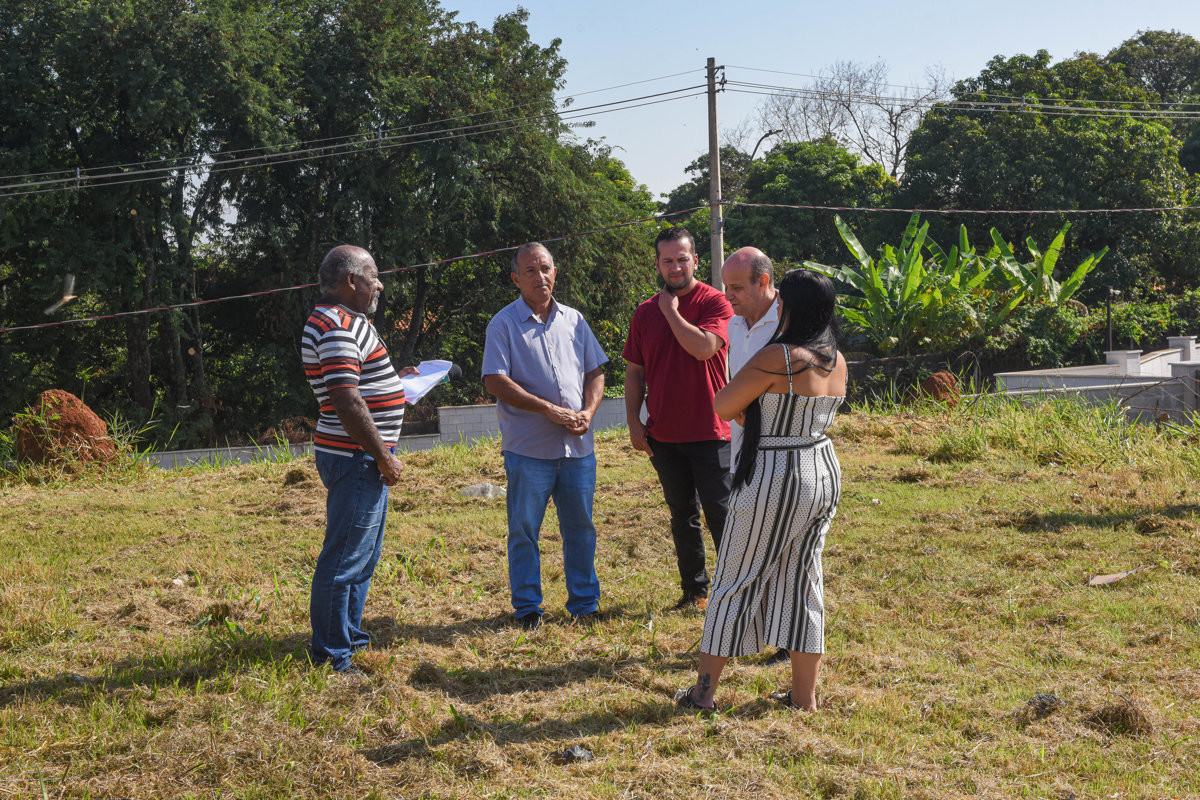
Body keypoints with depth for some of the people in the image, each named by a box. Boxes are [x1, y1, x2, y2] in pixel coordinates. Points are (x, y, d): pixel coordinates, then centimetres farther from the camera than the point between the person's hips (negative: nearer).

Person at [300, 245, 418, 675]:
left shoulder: (346, 321, 17)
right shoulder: (336, 326, -18)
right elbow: (347, 401, -25)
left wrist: (392, 378, 18)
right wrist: (383, 456, -21)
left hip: (363, 459, 11)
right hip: (354, 459, -11)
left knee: (364, 553, 20)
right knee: (345, 557, -5)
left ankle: (349, 635, 31)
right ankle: (331, 656, 3)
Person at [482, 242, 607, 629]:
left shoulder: (573, 320, 11)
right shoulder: (504, 324, -3)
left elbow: (595, 372, 14)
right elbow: (495, 382, -11)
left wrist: (587, 412, -5)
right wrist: (549, 410, -15)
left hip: (577, 447, 4)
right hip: (528, 449, -4)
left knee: (580, 527, 11)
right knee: (524, 530, 4)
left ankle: (584, 602, 23)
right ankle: (527, 607, 17)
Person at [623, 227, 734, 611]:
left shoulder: (714, 302, -5)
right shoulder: (645, 312, 8)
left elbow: (704, 346, -23)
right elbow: (634, 371, 11)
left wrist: (671, 310, -11)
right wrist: (634, 422, 3)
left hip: (709, 431, -5)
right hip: (664, 435, 5)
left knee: (721, 514, -1)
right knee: (683, 516, 13)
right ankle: (695, 591, 23)